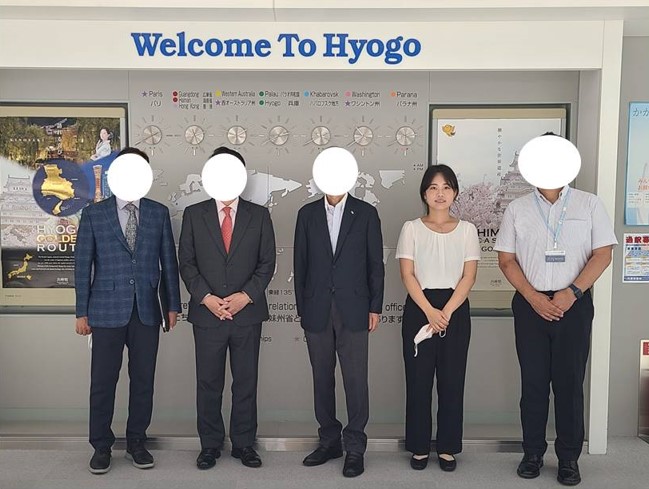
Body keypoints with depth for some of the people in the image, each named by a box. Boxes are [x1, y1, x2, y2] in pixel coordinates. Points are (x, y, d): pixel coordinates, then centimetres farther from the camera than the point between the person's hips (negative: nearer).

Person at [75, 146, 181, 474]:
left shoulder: (159, 213, 7)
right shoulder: (93, 214, 3)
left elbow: (168, 261, 7)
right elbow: (83, 265, 3)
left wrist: (172, 304, 5)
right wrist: (82, 312, 0)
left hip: (147, 311, 1)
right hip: (107, 311, -1)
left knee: (143, 380, 8)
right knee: (102, 382, 5)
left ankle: (136, 443, 23)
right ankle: (101, 446, 21)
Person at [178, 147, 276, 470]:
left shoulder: (259, 215, 4)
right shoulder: (193, 214, 4)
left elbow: (267, 262, 2)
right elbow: (186, 262, 2)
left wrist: (245, 296, -11)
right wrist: (206, 297, -10)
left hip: (248, 313, 0)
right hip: (207, 313, 0)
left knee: (246, 382, 9)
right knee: (208, 383, 9)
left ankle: (243, 444, 23)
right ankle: (210, 445, 24)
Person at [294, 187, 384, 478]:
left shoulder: (366, 213, 2)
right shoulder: (307, 214, 7)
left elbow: (375, 263, 3)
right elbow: (300, 264, 8)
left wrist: (375, 307, -1)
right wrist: (302, 308, 5)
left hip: (353, 310, -2)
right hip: (317, 310, 2)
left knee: (355, 380, 0)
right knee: (322, 378, 10)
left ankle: (355, 448, 13)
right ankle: (329, 441, 25)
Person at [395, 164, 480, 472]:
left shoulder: (466, 229, 6)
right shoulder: (411, 228, 3)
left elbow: (469, 276, -1)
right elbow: (407, 275, -4)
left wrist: (446, 312, -12)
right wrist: (430, 311, -14)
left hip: (456, 310, 1)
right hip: (419, 308, -1)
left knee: (452, 380, 5)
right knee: (418, 379, 4)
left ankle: (448, 447, 19)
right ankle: (419, 447, 17)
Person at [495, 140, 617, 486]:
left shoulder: (589, 204, 4)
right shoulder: (517, 209, 6)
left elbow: (602, 254, -1)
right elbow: (506, 259, 4)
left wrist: (571, 292, -13)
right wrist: (533, 297, -9)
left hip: (574, 303, -1)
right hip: (530, 304, 1)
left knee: (570, 382, 5)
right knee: (533, 382, 7)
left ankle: (569, 459, 18)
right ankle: (533, 453, 21)